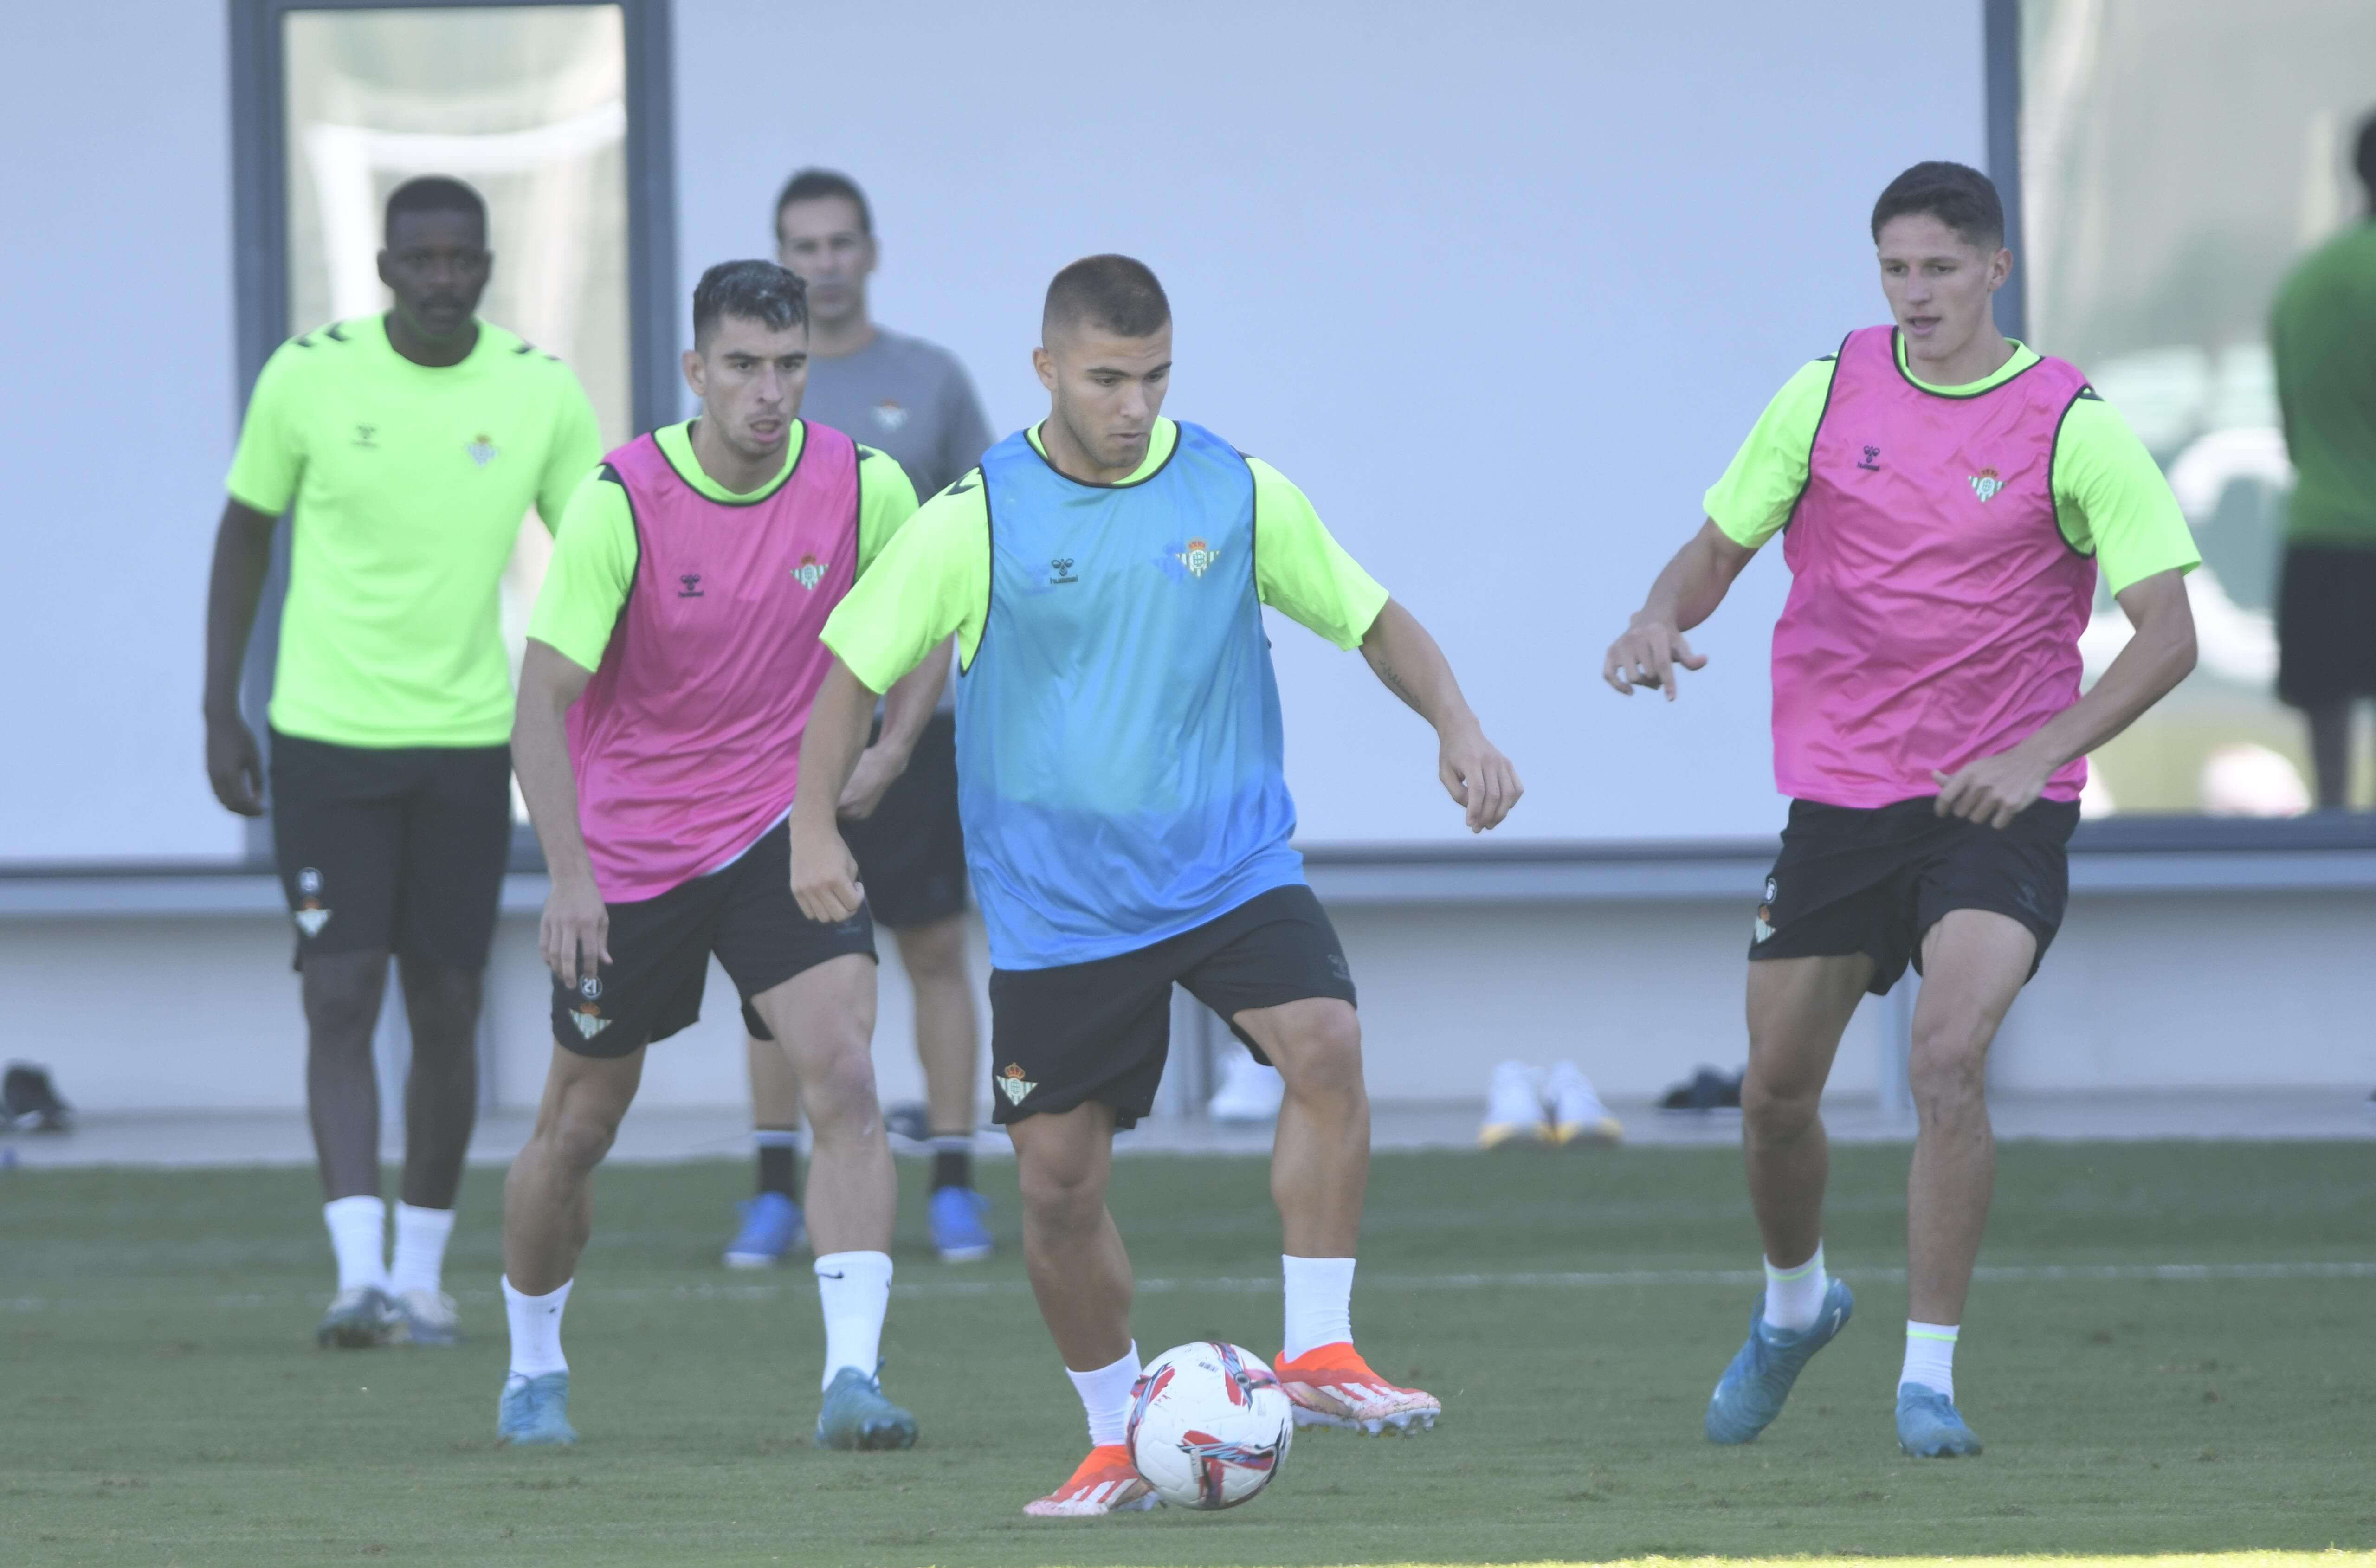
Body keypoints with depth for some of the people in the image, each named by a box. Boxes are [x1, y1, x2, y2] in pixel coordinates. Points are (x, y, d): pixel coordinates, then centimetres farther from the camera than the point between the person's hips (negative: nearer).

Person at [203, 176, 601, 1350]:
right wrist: (220, 714, 3)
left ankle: (422, 1272, 17)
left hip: (469, 742, 2)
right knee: (340, 998, -11)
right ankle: (357, 1272, -16)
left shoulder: (541, 394, -3)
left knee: (446, 1009, 5)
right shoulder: (308, 376, -6)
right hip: (325, 734, -2)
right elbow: (245, 536, 5)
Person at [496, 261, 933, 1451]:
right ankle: (533, 1370, 35)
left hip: (784, 828, 1)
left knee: (845, 1078, -21)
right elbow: (543, 699, -18)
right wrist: (570, 877, -27)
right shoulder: (620, 503, -18)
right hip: (628, 848, -1)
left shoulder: (863, 486, -9)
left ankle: (853, 1377, -24)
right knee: (580, 1125, 11)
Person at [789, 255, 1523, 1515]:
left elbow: (1372, 619, 9)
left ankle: (1318, 1354, -17)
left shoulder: (1237, 492, -1)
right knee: (1058, 1184, 0)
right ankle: (1115, 1446, 20)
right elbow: (856, 670, 1)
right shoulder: (976, 518, -6)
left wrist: (1455, 725, -8)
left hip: (1231, 871, 0)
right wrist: (815, 825, -12)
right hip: (1057, 909, 0)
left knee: (1325, 1045, -26)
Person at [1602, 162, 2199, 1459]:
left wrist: (2040, 755, -25)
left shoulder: (2073, 427, -9)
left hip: (1999, 805, -4)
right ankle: (1794, 1303, 39)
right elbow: (1719, 547, 10)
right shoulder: (1826, 396, 1)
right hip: (1839, 789, 4)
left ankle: (1929, 1376, -14)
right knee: (1776, 1092, 8)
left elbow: (2167, 635, -11)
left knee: (1947, 1059, -24)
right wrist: (1662, 620, -14)